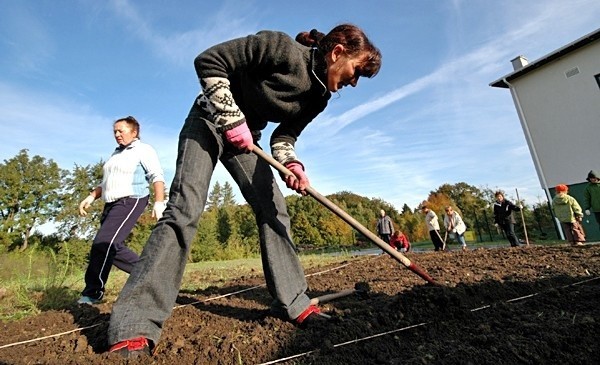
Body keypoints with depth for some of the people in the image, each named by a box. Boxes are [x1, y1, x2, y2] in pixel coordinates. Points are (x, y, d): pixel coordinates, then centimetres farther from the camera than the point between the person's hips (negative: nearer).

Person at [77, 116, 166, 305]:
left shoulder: (144, 150, -1)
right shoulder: (116, 154, 23)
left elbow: (157, 177, -13)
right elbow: (106, 182, 27)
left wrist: (159, 202, -25)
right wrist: (91, 197, 11)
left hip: (130, 201, -9)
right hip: (112, 204, 9)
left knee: (104, 243, -16)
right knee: (113, 246, 4)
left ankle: (92, 293, -4)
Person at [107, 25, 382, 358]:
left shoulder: (319, 96, -1)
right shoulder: (282, 47, -21)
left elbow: (286, 134, 3)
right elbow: (208, 61, -19)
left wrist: (290, 162, -19)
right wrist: (232, 118, -25)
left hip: (245, 138, 7)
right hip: (210, 122, -6)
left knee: (273, 209, -6)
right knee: (185, 209, -19)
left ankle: (293, 303, 2)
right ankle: (134, 328, -14)